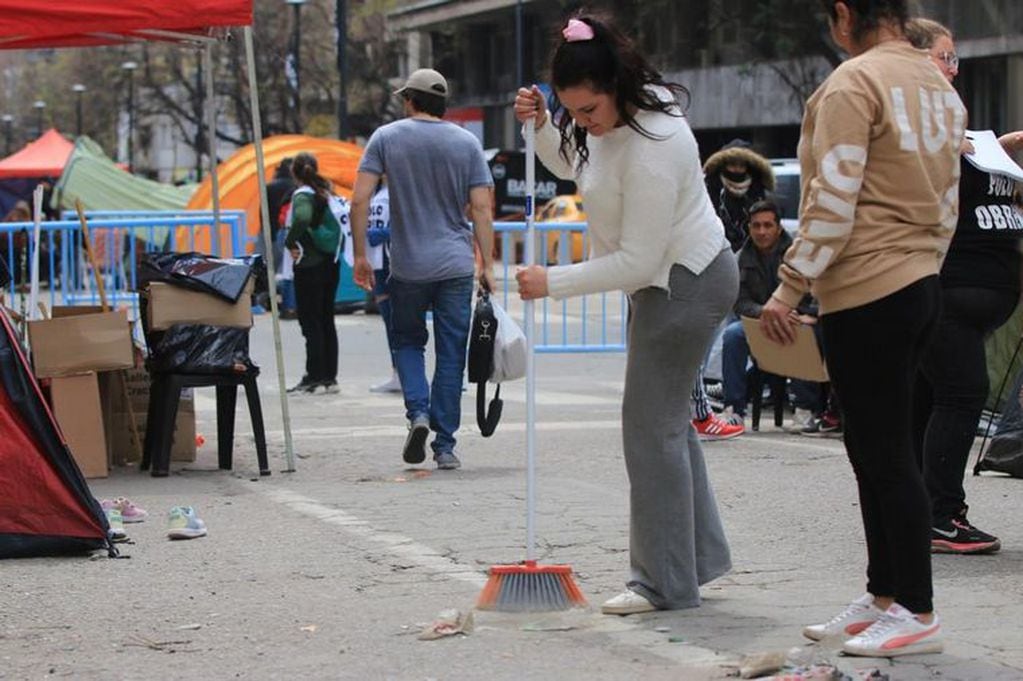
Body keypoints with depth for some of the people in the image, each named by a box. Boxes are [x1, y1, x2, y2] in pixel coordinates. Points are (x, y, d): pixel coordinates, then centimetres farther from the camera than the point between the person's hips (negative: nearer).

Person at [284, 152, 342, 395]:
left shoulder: (302, 195, -13)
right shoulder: (327, 194, 8)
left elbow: (302, 218, -32)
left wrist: (290, 242, -18)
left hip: (309, 266, -7)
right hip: (331, 264, 7)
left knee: (310, 322, -3)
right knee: (327, 320, 12)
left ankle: (315, 377, -3)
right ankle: (330, 376, 15)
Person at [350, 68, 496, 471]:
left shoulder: (387, 138, 1)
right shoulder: (467, 143, 3)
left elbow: (359, 200, -6)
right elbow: (481, 209, -2)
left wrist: (360, 255, 0)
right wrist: (487, 265, 1)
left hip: (408, 267, 0)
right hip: (456, 267, 1)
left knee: (408, 342, 18)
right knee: (451, 354, 6)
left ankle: (418, 412, -6)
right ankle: (444, 446, 6)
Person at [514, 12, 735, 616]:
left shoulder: (651, 151, -31)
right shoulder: (615, 118, -1)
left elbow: (637, 262, -28)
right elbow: (572, 165, 21)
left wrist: (553, 283, -22)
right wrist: (541, 126, 0)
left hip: (685, 285, -11)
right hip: (667, 278, 11)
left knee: (652, 425, -9)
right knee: (667, 419, 16)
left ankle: (666, 583, -4)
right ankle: (702, 554, 26)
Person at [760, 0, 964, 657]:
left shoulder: (853, 84, -13)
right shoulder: (940, 87, 13)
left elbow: (833, 202, -18)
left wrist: (789, 287, -14)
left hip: (866, 292, -9)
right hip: (923, 284, 9)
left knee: (885, 455, -4)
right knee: (881, 450, 15)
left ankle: (917, 612, -1)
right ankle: (884, 597, 20)